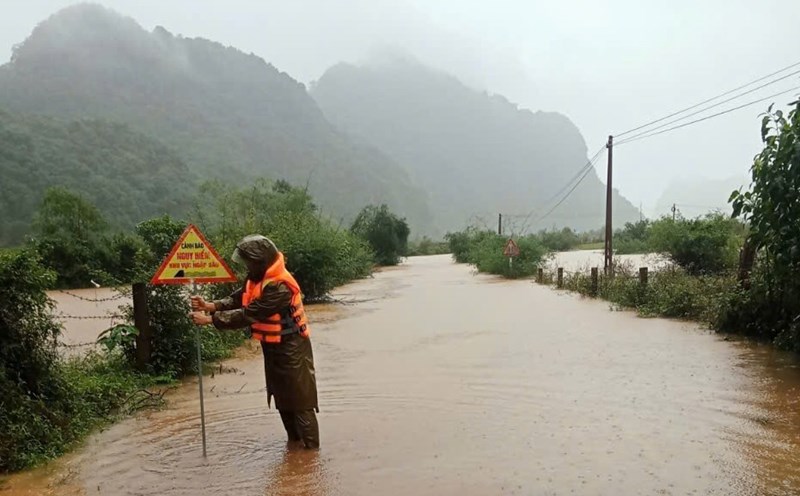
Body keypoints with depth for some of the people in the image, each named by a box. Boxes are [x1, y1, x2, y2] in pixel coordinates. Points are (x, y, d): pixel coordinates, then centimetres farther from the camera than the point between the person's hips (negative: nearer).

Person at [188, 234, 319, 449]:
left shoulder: (279, 287, -29)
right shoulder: (259, 277, 2)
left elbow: (248, 315, -29)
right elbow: (238, 299, 1)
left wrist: (210, 319, -26)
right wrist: (211, 305, -16)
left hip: (291, 350, -10)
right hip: (274, 348, 10)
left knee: (300, 401, -1)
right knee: (283, 398, 19)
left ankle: (311, 449, 9)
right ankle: (294, 442, 33)